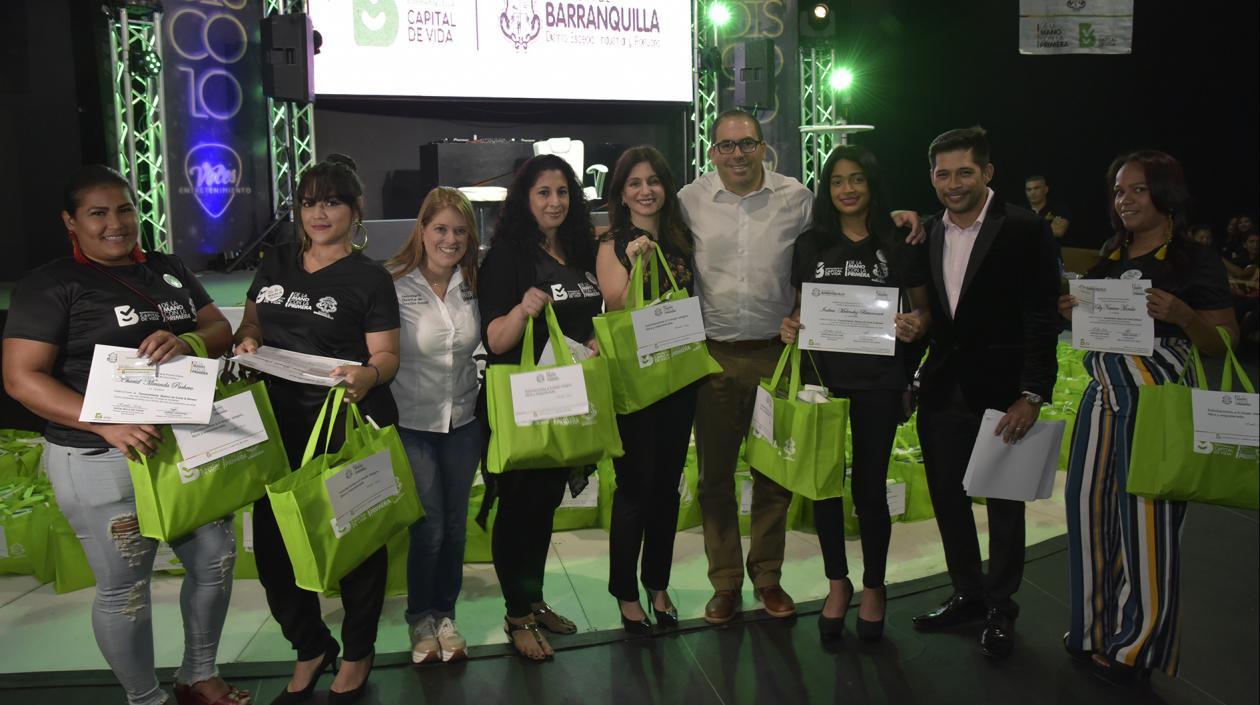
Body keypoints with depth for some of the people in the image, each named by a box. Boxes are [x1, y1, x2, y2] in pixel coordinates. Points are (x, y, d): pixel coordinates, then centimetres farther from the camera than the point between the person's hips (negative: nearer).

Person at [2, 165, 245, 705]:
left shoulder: (168, 269, 9)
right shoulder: (51, 286, -8)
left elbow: (221, 329, 6)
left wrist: (186, 341, -19)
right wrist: (109, 425, -27)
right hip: (101, 460, -6)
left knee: (215, 559, 13)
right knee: (125, 588, 5)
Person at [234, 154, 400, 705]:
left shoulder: (369, 278, -5)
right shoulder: (276, 263, 10)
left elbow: (387, 355, -9)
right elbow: (252, 323, 19)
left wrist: (366, 376, -31)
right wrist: (246, 341, -4)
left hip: (352, 427, -4)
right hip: (283, 424, 5)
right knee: (273, 541, 7)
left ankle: (357, 656, 29)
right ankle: (311, 648, 31)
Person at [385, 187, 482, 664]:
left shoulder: (473, 285, 1)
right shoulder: (394, 284, -12)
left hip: (462, 420, 4)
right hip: (411, 422, -4)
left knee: (455, 524, 12)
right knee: (428, 527, -1)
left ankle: (445, 615, 29)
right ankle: (420, 619, 22)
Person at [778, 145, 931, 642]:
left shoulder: (899, 244, -1)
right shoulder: (811, 244, 5)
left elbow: (922, 308, 5)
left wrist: (915, 325, -17)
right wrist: (790, 325, -10)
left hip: (878, 381, -2)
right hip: (823, 376, 2)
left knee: (870, 487, 5)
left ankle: (873, 588, 27)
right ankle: (837, 584, 28)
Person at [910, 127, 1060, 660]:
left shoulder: (1025, 231, -9)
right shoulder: (927, 234, 6)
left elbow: (1042, 321, -11)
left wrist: (1032, 395, -16)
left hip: (1001, 391, -5)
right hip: (941, 390, 5)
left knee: (1004, 503, 8)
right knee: (947, 496, 13)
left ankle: (1000, 609, 25)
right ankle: (967, 594, 31)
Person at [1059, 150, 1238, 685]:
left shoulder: (1195, 261, -3)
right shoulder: (1109, 260, 13)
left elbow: (1224, 344, -5)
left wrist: (1179, 312, -22)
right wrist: (1073, 313, 2)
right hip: (1104, 400, 6)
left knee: (1146, 519, -2)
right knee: (1091, 509, 6)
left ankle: (1136, 644, 16)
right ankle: (1096, 628, 24)